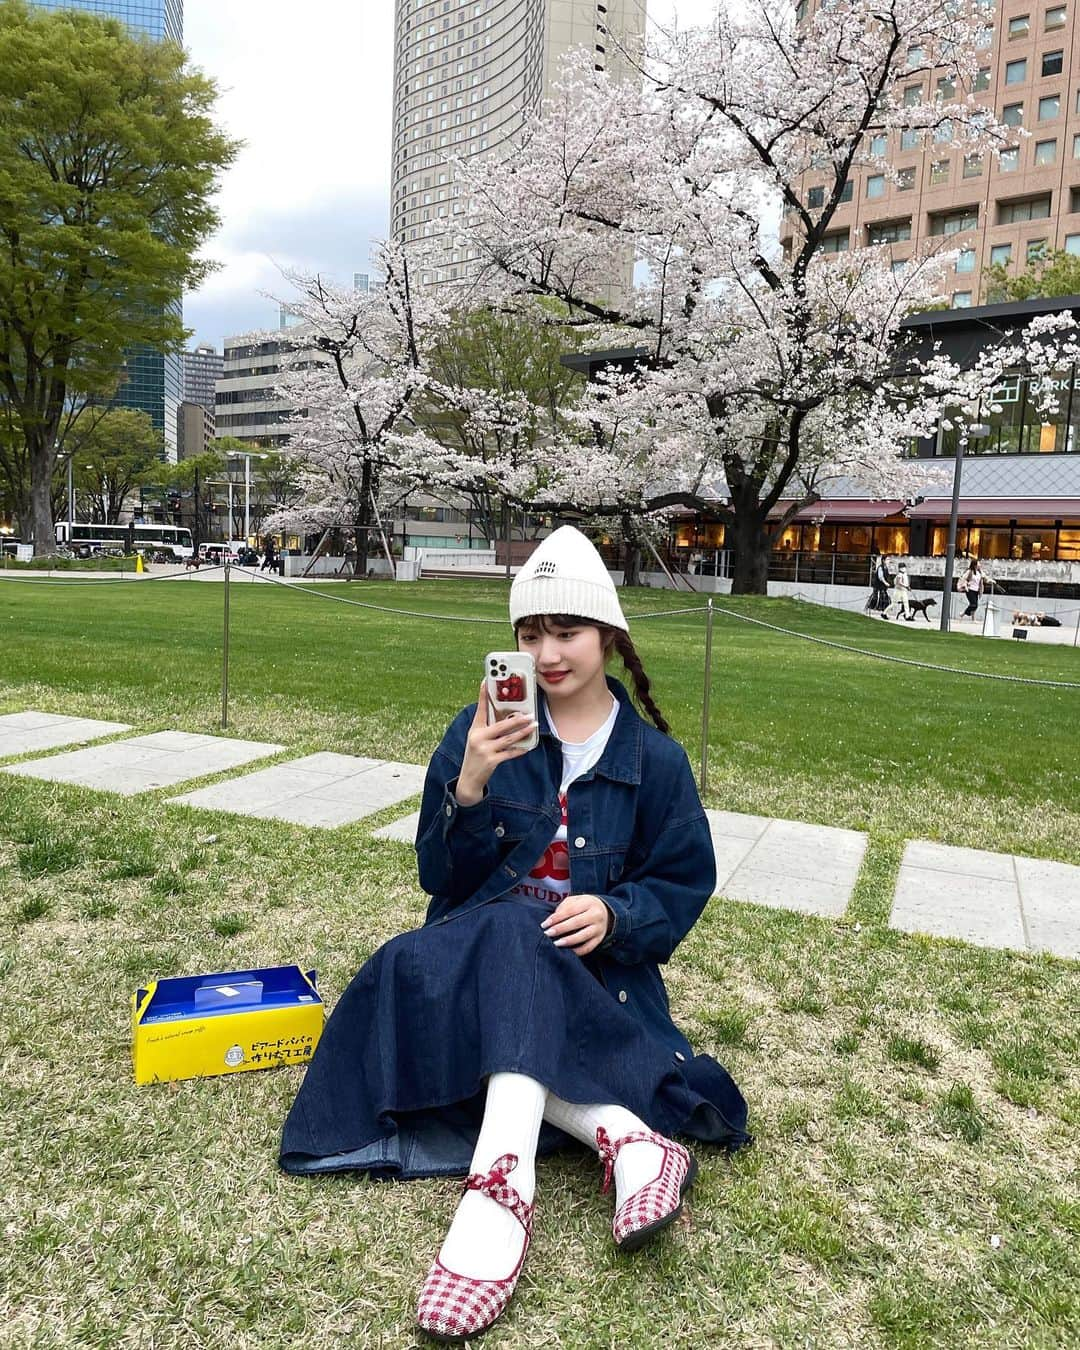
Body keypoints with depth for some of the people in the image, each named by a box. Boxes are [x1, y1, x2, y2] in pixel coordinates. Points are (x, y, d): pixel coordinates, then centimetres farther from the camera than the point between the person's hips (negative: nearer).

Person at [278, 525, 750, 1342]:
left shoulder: (655, 758, -1)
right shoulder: (481, 730, -2)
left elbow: (683, 883, 1)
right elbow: (442, 875, -5)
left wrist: (615, 916, -20)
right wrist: (470, 787, -25)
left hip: (588, 966, -1)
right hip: (472, 952, 2)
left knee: (510, 944, -35)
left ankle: (502, 1185, -43)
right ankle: (625, 1138, -37)